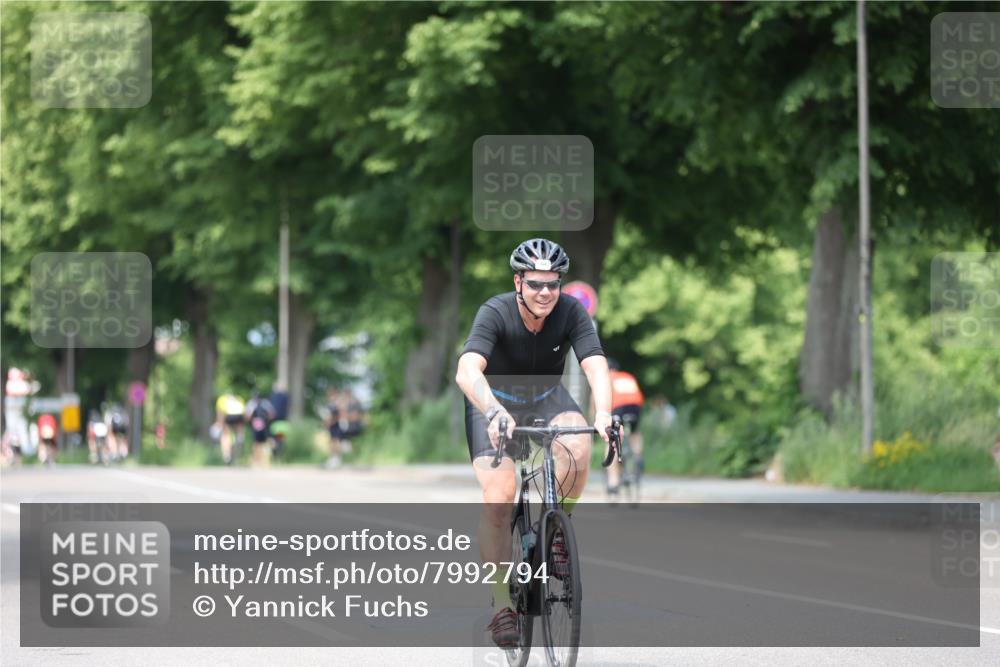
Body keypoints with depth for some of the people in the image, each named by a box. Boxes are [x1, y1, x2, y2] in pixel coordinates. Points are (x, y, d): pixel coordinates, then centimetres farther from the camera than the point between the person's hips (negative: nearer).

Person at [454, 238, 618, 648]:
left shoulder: (571, 312, -21)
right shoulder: (495, 313, -28)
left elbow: (596, 367, -33)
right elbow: (468, 371, -42)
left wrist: (603, 413, -53)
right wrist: (494, 413, -61)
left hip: (546, 398, 2)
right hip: (494, 401, -2)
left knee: (578, 445, -32)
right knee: (497, 499, -20)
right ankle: (502, 605, -10)